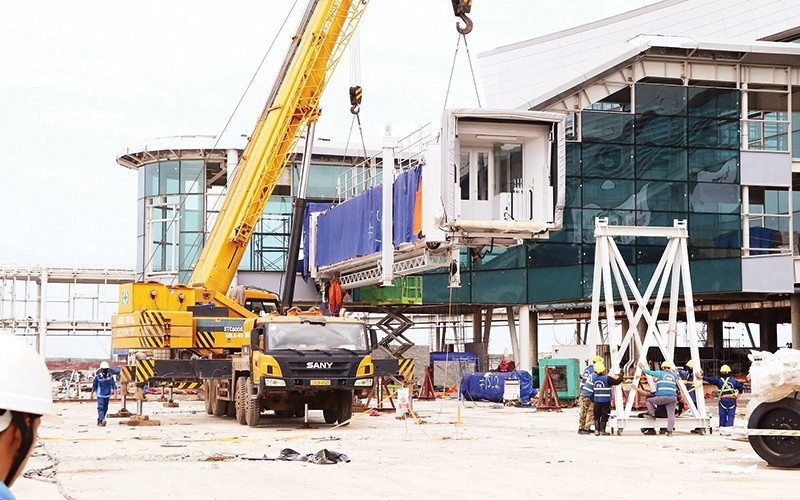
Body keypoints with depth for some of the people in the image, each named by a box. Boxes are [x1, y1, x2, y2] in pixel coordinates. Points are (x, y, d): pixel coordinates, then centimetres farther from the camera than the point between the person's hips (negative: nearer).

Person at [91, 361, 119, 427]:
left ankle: (99, 421, 23)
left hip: (107, 395, 4)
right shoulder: (97, 377, -5)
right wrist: (92, 394, 9)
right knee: (100, 407, -18)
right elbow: (94, 386, 4)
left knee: (105, 408, 10)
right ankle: (102, 420, -32)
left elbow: (113, 385, -1)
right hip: (100, 395, -4)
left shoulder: (110, 376, 1)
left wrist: (115, 392, -14)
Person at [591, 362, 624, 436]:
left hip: (596, 400, 4)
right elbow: (617, 382, -9)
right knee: (604, 416, 4)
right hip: (606, 401, -4)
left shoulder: (594, 377, -4)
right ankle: (602, 431, 5)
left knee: (597, 416, 13)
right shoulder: (607, 378, -15)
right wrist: (621, 376, 7)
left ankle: (596, 430, 14)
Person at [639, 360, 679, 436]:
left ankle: (652, 414, 10)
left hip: (662, 397, -3)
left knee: (649, 400, 21)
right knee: (671, 414, 2)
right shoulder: (674, 375, 15)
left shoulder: (660, 373, 6)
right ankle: (670, 431, -6)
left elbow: (649, 372, 15)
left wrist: (643, 368, 31)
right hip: (672, 398, 3)